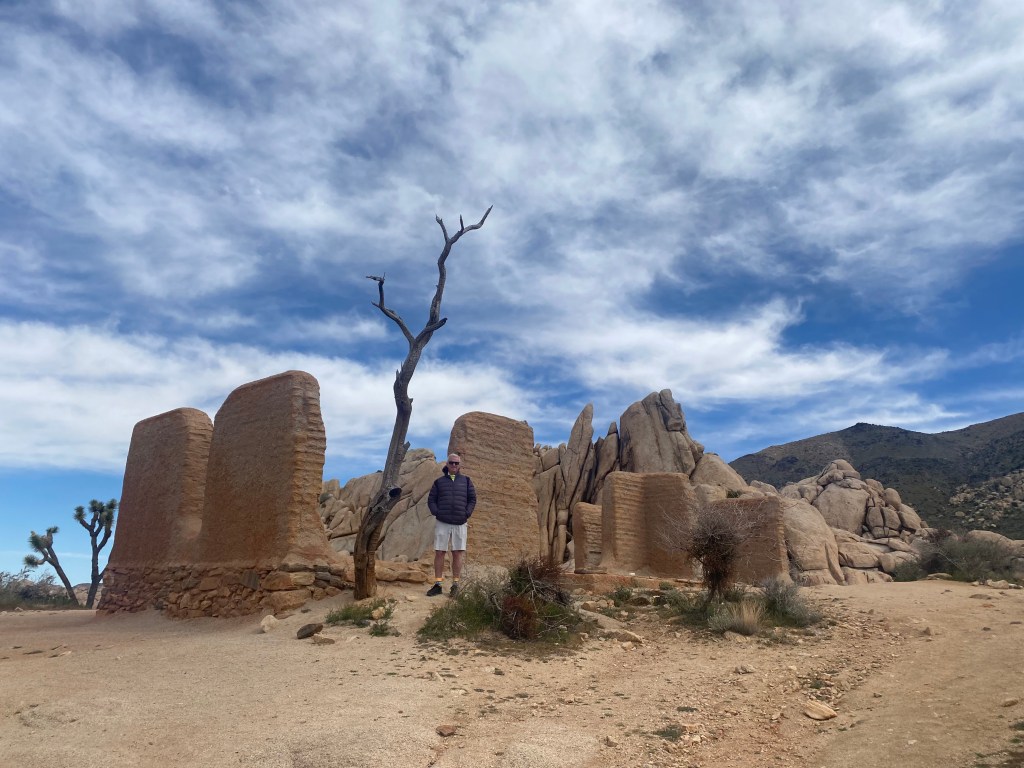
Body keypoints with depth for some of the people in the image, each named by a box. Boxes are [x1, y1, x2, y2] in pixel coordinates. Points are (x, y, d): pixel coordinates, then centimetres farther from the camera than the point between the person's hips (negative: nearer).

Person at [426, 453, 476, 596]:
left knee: (458, 553, 0)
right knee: (439, 552, 0)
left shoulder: (466, 480, 10)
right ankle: (438, 585, 6)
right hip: (442, 522, 0)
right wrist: (436, 513, -5)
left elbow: (472, 499, 9)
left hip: (460, 523, 0)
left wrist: (467, 514, -3)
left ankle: (455, 585, 7)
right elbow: (431, 500, 9)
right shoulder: (439, 481, 10)